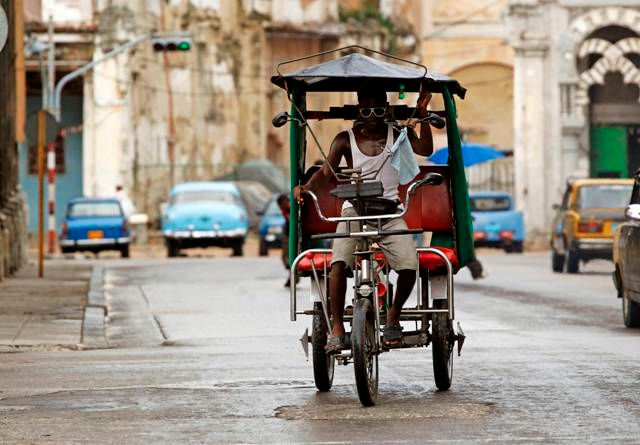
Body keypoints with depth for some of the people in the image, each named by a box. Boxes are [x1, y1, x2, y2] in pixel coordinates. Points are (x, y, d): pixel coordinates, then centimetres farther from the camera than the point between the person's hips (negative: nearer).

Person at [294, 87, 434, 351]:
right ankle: (337, 327, -17)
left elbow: (425, 149, -8)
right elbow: (326, 171, -3)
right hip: (354, 210, -1)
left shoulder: (396, 134, 7)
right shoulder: (346, 139, 5)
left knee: (409, 264, -20)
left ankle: (393, 316, 6)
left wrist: (422, 113, -17)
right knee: (339, 262, -26)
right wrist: (306, 187, -22)